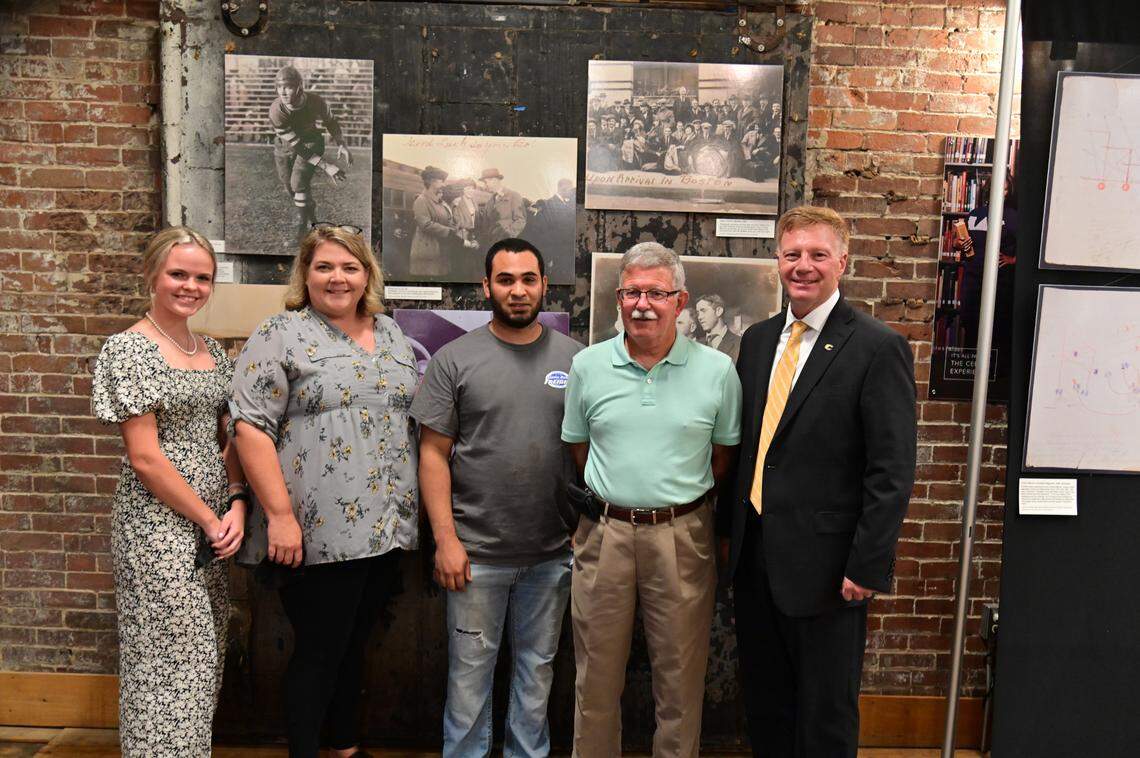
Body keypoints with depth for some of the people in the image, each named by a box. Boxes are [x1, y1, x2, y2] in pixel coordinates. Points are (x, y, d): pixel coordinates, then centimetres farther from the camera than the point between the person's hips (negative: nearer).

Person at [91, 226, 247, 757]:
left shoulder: (212, 351, 11)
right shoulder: (129, 349, -10)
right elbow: (145, 458, -15)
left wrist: (236, 505, -3)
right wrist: (209, 520, -11)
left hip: (213, 524, 7)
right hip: (158, 524, -7)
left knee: (202, 657, 15)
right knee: (171, 660, 1)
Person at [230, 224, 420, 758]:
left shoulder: (392, 334, 13)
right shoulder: (280, 335, -5)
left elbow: (415, 415, 18)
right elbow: (251, 427, -12)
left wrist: (414, 508, 13)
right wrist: (280, 514, -18)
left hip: (384, 529, 6)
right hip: (317, 534, -6)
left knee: (353, 644, 19)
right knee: (319, 652, 4)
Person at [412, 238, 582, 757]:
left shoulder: (574, 358, 3)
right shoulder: (455, 359, -3)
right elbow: (433, 454, -4)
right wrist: (445, 538, -9)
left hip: (553, 553, 2)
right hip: (476, 553, -2)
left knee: (537, 669, 17)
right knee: (470, 670, 11)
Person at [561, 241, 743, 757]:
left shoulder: (717, 370, -2)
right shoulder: (587, 366, 2)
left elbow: (723, 456, 6)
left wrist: (676, 497, 1)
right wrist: (616, 496, 5)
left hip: (682, 535, -1)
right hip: (604, 534, 1)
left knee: (681, 680, 12)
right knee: (597, 679, 14)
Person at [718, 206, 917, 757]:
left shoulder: (877, 348, -11)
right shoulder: (758, 339, 8)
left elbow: (892, 471, -13)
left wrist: (867, 567, -16)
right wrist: (728, 526, 10)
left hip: (824, 564, -6)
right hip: (754, 556, 6)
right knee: (763, 703, 20)